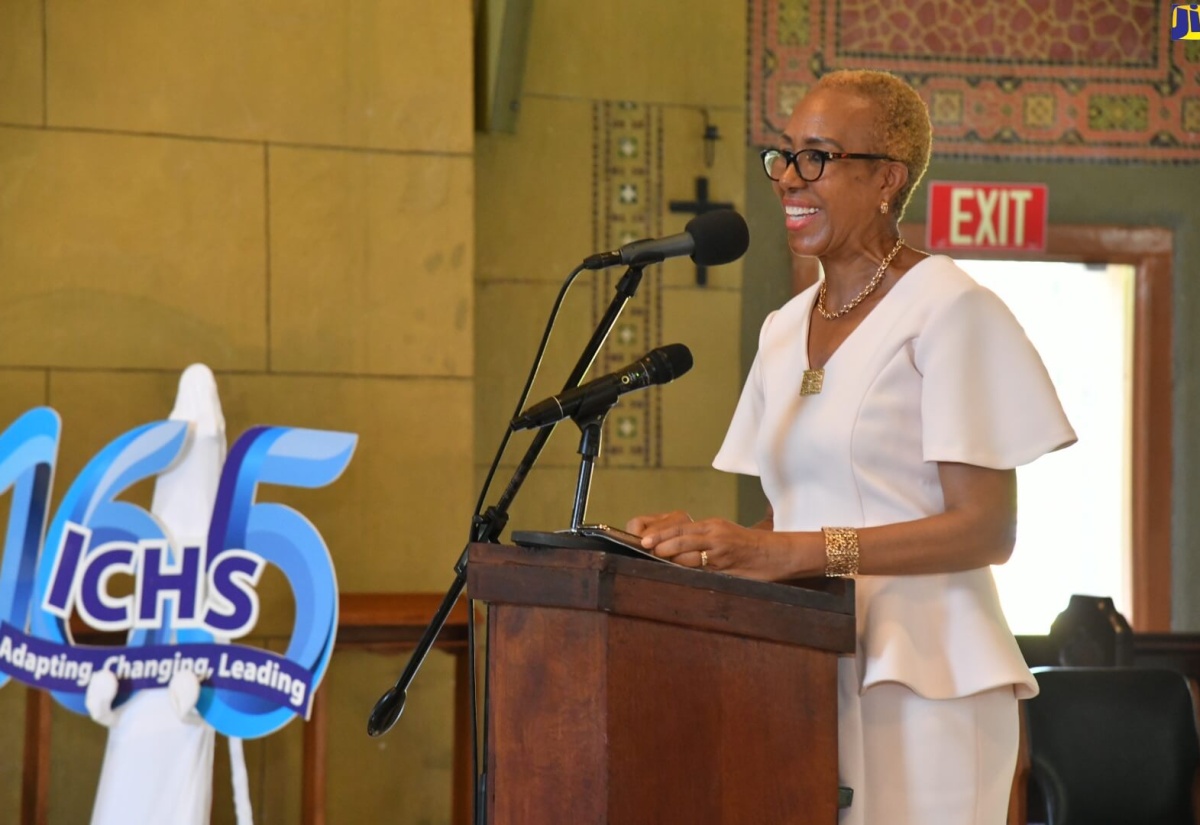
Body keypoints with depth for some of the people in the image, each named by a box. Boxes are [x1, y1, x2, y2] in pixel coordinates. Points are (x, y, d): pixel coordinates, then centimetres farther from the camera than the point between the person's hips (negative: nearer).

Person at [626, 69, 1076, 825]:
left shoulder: (949, 310, -6)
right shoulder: (785, 328, 15)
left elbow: (987, 530, -13)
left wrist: (791, 552, -20)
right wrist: (706, 539, -4)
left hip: (919, 677, -6)